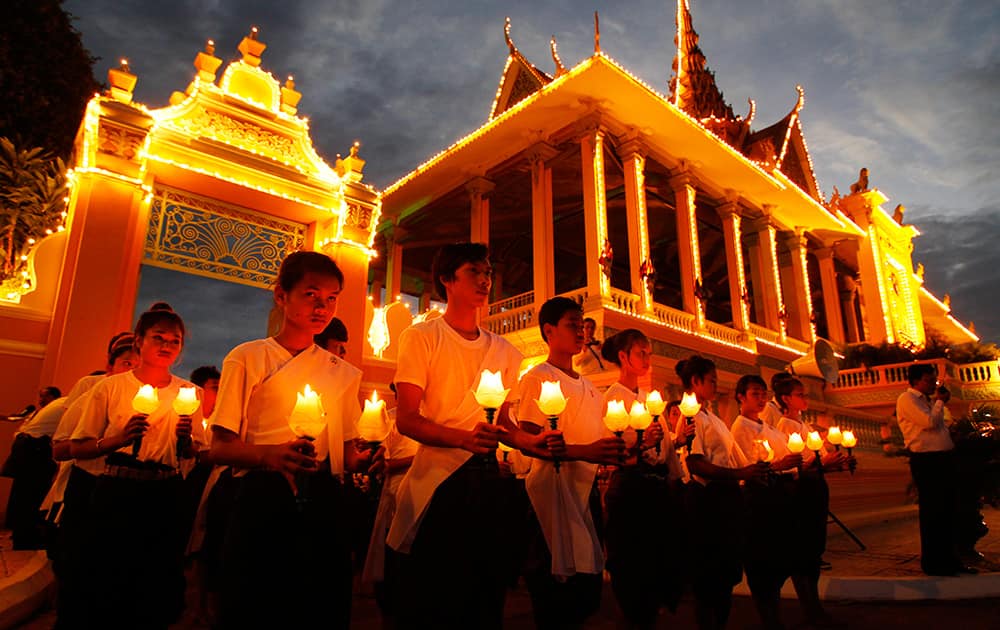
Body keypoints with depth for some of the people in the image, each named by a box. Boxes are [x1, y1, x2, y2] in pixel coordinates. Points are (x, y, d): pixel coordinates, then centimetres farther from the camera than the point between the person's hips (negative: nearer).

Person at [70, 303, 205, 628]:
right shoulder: (110, 387, 0)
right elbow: (77, 449, -1)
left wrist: (185, 440, -11)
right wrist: (119, 439, -19)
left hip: (164, 497, 2)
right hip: (116, 494, -1)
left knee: (159, 595, 8)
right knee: (110, 589, 4)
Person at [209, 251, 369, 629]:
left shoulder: (343, 373, 11)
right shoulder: (248, 358, 0)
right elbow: (220, 448, -4)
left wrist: (362, 460, -10)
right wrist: (267, 455, -24)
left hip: (323, 507, 4)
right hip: (263, 503, -3)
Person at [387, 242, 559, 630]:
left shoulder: (503, 350, 13)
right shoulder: (422, 337, -2)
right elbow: (406, 420, -9)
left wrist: (532, 442, -5)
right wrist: (464, 438, -25)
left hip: (486, 477, 5)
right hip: (437, 478, -4)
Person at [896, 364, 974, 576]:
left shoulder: (926, 400, 20)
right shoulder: (907, 399, -8)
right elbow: (930, 422, -18)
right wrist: (939, 401, -6)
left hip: (942, 459, 9)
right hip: (926, 461, -9)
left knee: (948, 511, 14)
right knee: (932, 512, -2)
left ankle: (948, 558, 25)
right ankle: (932, 562, 8)